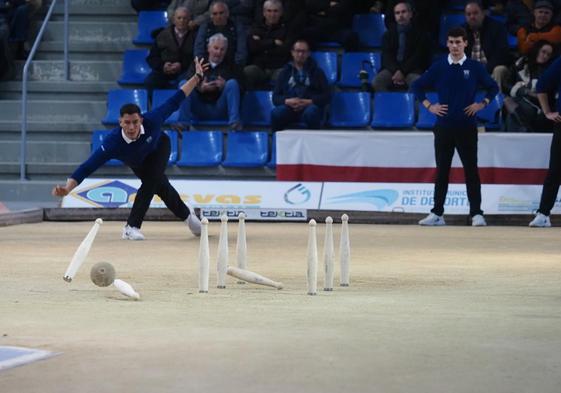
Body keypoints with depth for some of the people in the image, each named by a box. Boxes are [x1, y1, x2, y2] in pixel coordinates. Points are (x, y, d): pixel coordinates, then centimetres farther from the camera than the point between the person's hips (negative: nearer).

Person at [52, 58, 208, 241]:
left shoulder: (151, 120, -43)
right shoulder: (113, 142, -45)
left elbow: (174, 102, -30)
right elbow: (88, 167, -47)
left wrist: (197, 77, -31)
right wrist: (67, 188, -60)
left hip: (159, 148, -1)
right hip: (137, 162, 1)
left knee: (150, 182, -24)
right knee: (161, 187, 12)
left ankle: (132, 226, -11)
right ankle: (187, 215, 42)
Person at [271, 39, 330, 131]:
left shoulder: (317, 72, 18)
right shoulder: (286, 72, 21)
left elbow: (326, 96, 9)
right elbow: (275, 97, 14)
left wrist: (309, 102, -10)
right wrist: (287, 101, -9)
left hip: (310, 106, -1)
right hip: (289, 107, 1)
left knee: (311, 112, -40)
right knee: (276, 113, -35)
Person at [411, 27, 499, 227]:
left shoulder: (475, 67, 2)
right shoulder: (439, 67, 4)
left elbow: (493, 87, 12)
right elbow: (418, 86, 13)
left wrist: (482, 104, -1)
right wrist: (429, 106, 4)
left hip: (467, 127, -2)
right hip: (443, 127, 2)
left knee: (471, 171, -3)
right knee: (442, 171, 7)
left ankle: (476, 214, -3)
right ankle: (437, 214, 12)